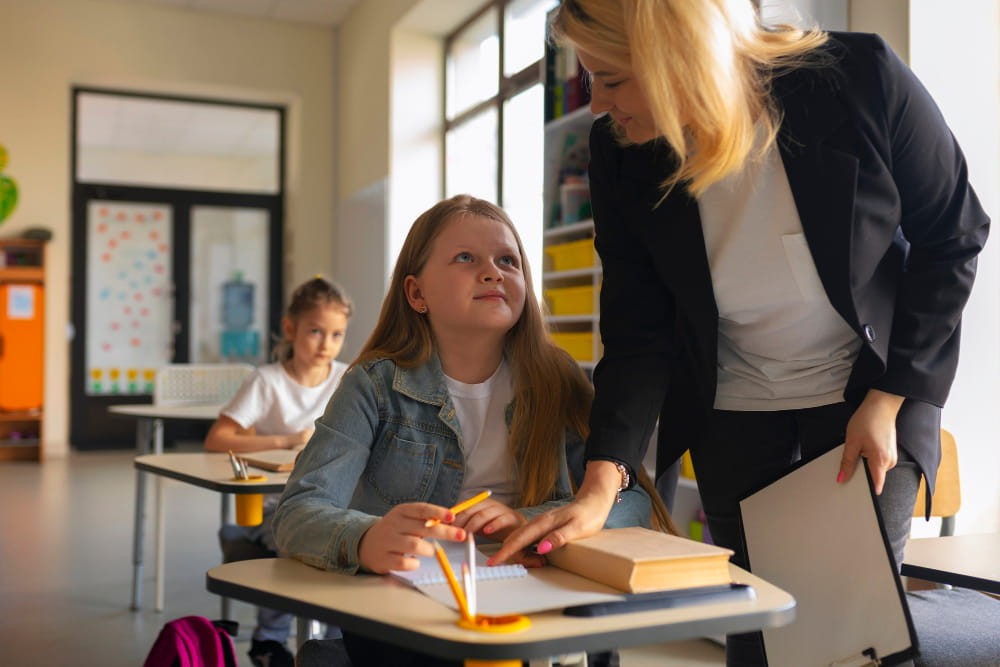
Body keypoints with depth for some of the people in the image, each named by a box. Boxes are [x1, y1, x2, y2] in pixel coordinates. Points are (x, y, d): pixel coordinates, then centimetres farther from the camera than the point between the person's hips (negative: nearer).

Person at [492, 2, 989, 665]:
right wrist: (600, 487, -26)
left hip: (874, 391, -1)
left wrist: (887, 401, -13)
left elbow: (953, 238, -10)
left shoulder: (861, 77, -23)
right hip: (732, 411, 2)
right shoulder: (620, 152, -16)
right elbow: (639, 334, -14)